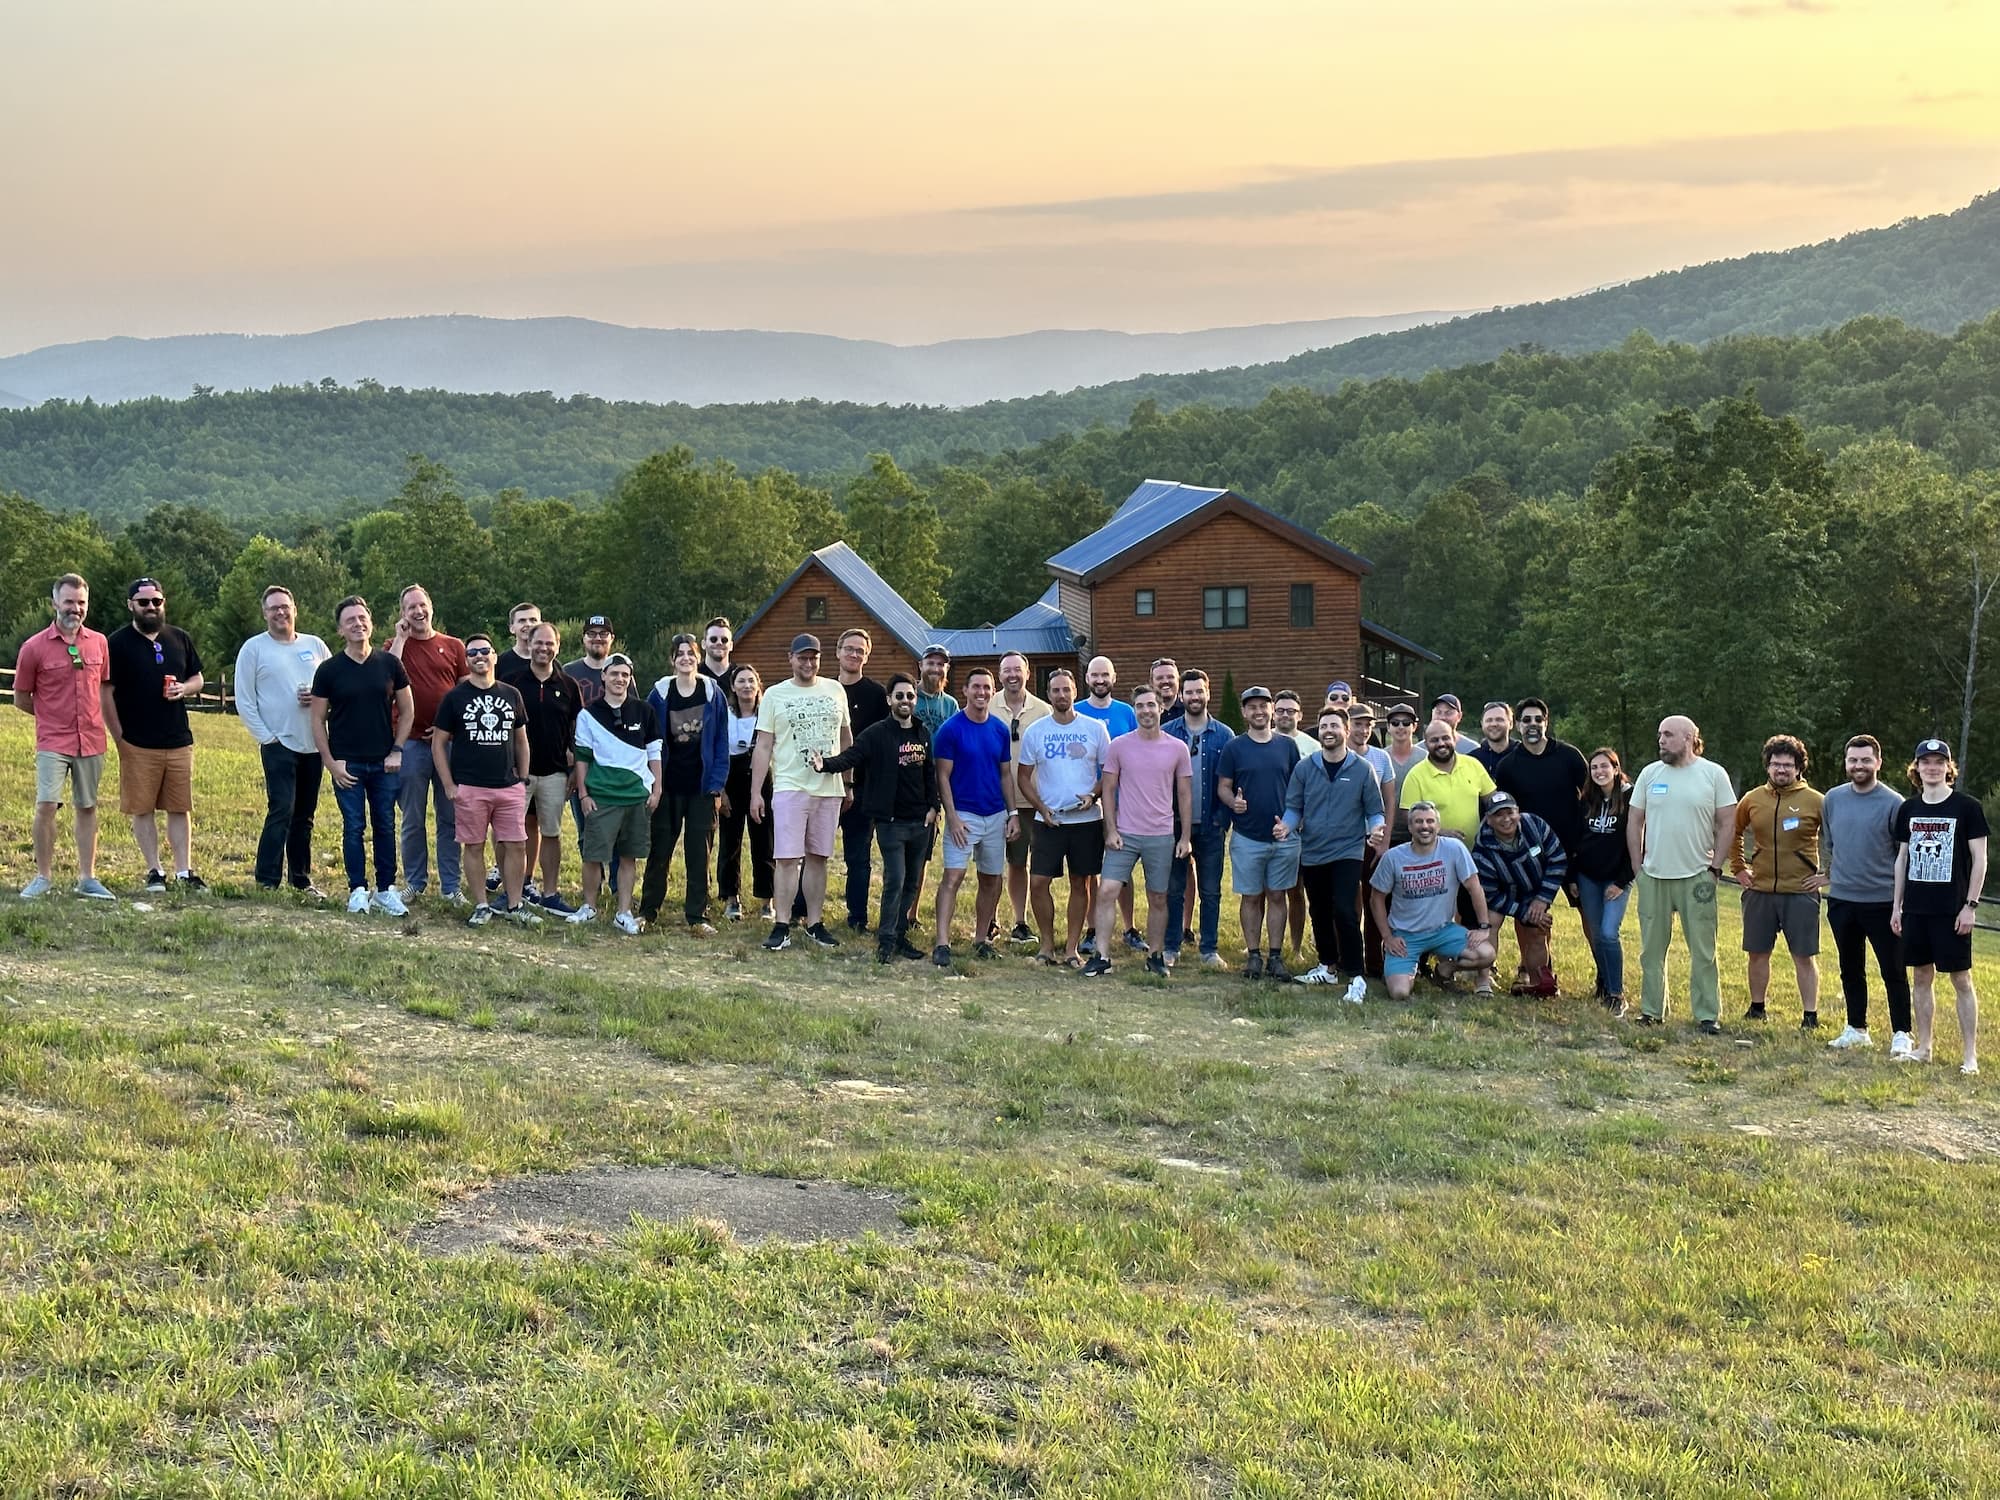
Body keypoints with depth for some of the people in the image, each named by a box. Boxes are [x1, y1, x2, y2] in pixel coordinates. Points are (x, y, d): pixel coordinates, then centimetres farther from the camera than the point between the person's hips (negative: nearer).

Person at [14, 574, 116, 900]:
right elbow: (21, 699, 4)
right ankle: (43, 876, 3)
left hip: (91, 741, 3)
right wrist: (53, 716, 8)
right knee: (46, 806, -11)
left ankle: (87, 878, 15)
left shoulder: (99, 643, 5)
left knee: (87, 808, 9)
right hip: (53, 742, -3)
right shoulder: (34, 647, -5)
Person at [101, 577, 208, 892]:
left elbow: (197, 679, 19)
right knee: (142, 809, 3)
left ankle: (183, 872, 10)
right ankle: (154, 871, 12)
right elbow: (106, 693, -4)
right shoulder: (117, 643, -3)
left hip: (179, 741, 3)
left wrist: (184, 689, -5)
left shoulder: (180, 638, 10)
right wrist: (120, 739, -9)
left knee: (179, 809, 5)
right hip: (137, 744, -3)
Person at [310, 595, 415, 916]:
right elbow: (318, 720, 1)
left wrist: (397, 751, -1)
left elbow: (407, 712, 8)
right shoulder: (329, 669, -2)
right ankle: (358, 891, 10)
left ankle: (386, 890, 14)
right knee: (354, 827, 2)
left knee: (386, 826, 7)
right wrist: (330, 762, -6)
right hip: (347, 763, -1)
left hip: (385, 762, 2)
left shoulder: (390, 664, 2)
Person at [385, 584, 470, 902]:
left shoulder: (453, 646, 9)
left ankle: (450, 885, 10)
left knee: (450, 817, 4)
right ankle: (414, 881, 16)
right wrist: (401, 638, -9)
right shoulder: (397, 646, 6)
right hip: (411, 743, -1)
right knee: (413, 819, 6)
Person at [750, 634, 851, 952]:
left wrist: (848, 783, 16)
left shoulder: (835, 691, 9)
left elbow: (846, 738, 17)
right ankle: (782, 927, -6)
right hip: (790, 788, -3)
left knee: (817, 857, 9)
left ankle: (814, 923, 15)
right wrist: (755, 792, -5)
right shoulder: (775, 695, 2)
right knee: (787, 859, -7)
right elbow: (763, 746, 0)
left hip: (829, 788, 3)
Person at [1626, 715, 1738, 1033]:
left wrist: (1716, 865, -3)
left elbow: (1727, 822, 1)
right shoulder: (1650, 774, 6)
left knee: (1703, 950, -1)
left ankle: (1708, 1014, 4)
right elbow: (1634, 821, 10)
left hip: (1697, 876, -3)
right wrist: (1637, 865, 6)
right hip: (1653, 876, 3)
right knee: (1651, 948, 8)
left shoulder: (1713, 774, -1)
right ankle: (1651, 1010, 16)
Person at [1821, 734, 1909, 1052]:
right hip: (1842, 899, 5)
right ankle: (1856, 1029, 26)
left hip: (1882, 902, -5)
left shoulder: (1894, 803, -10)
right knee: (1851, 969, 15)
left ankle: (1901, 1034, 6)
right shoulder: (1833, 799, 4)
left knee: (1893, 971, -1)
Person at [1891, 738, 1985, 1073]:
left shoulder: (1967, 807, -4)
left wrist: (1970, 905, -10)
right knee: (1921, 976, 10)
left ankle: (1969, 1055, 2)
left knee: (1961, 979, -2)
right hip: (1915, 908, 5)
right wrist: (1897, 905, 11)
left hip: (1952, 909, -5)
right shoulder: (1908, 809, 9)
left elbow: (1980, 859, -5)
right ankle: (1923, 1048, 18)